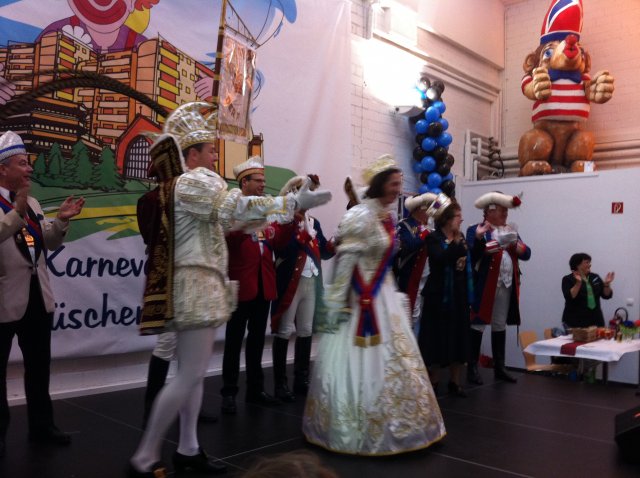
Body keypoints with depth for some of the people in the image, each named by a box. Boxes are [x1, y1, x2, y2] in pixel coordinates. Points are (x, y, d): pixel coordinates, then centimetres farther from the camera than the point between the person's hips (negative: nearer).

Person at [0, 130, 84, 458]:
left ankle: (41, 425, 30)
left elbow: (50, 243, 12)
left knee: (39, 365, 16)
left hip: (37, 295, 8)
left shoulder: (31, 202, 12)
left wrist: (61, 220, -4)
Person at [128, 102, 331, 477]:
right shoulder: (194, 180, -11)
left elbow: (225, 219, 21)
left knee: (195, 372, 12)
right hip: (196, 284, -11)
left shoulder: (191, 184, 20)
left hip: (202, 285, 11)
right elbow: (239, 207, -23)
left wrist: (286, 203, 17)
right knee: (191, 374, -9)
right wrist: (295, 202, -20)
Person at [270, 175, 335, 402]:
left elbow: (324, 252, 7)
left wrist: (333, 245, -13)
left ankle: (302, 379, 23)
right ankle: (280, 383, 8)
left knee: (306, 331, 12)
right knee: (284, 331, 0)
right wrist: (295, 223, -21)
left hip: (312, 282, 7)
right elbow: (283, 250, -21)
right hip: (290, 282, -6)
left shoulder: (313, 222, 13)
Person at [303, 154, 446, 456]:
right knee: (358, 362, -1)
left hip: (384, 296, 9)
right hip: (359, 298, -9)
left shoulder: (388, 216, 10)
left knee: (392, 360, 15)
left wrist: (396, 296, 19)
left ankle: (389, 424, 30)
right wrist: (336, 303, -19)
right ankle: (354, 427, 15)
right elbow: (345, 261, -18)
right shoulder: (360, 216, -16)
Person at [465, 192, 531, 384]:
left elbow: (526, 253, 9)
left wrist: (516, 245, -9)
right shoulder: (476, 230, -3)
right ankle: (472, 368, 6)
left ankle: (499, 368, 21)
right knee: (477, 325, -1)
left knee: (500, 326, 13)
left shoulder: (511, 230, 17)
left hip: (507, 286, 6)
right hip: (484, 286, -6)